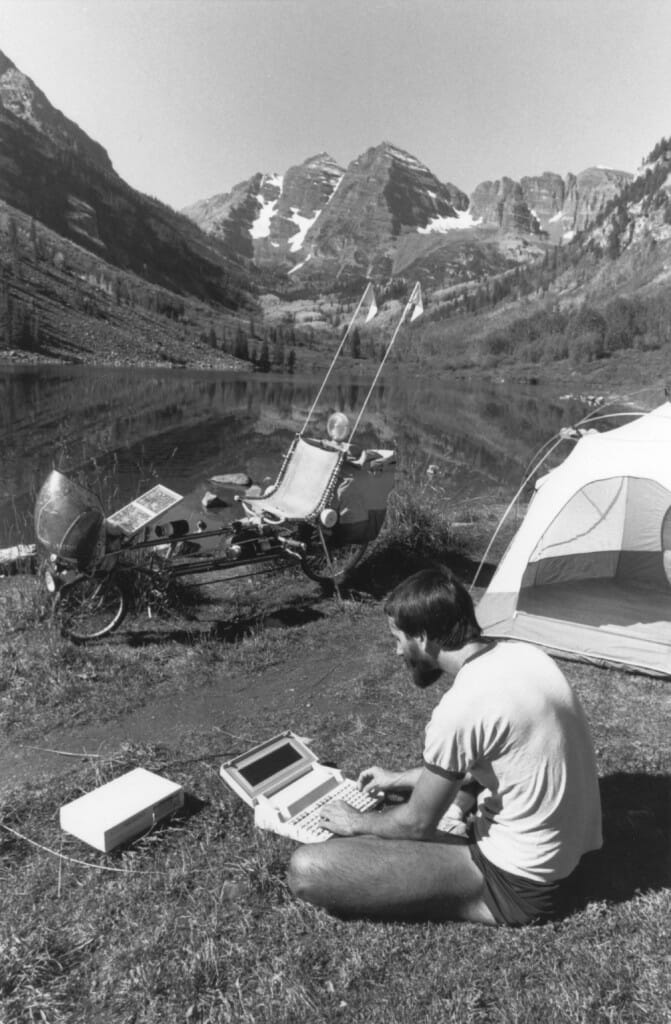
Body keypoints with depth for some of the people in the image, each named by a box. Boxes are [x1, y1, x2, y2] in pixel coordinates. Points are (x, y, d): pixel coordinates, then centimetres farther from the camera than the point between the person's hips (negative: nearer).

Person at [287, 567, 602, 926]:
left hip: (521, 881, -8)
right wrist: (401, 779, 21)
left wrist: (358, 823, 7)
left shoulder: (462, 706, -28)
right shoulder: (520, 653, -2)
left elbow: (419, 823, -13)